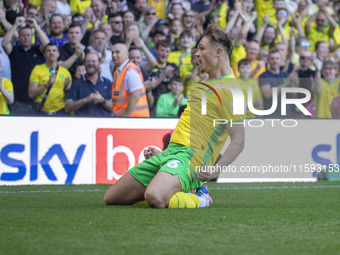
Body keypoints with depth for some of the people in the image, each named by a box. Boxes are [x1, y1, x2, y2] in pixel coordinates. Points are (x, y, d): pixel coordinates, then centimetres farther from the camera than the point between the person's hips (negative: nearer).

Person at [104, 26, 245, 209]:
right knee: (111, 199, 4)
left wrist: (215, 170, -23)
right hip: (170, 151, 10)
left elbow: (238, 142, -13)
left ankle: (201, 200, -9)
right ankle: (180, 192, 12)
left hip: (189, 154, -10)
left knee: (154, 198, -39)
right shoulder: (205, 82, 23)